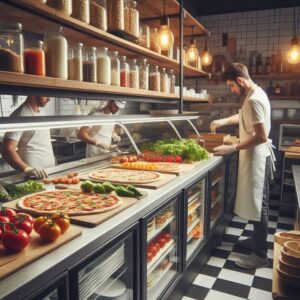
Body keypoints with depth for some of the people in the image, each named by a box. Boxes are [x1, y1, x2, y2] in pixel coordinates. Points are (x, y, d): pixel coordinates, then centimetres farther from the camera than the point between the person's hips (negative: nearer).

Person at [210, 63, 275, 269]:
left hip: (256, 158, -10)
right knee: (258, 203, 18)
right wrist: (224, 121, 19)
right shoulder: (256, 93, 10)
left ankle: (260, 255, 10)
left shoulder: (254, 99, -22)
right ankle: (257, 240, 33)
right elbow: (245, 117, 29)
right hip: (258, 156, 10)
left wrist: (232, 149, -23)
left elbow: (261, 136, -27)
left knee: (258, 205, -2)